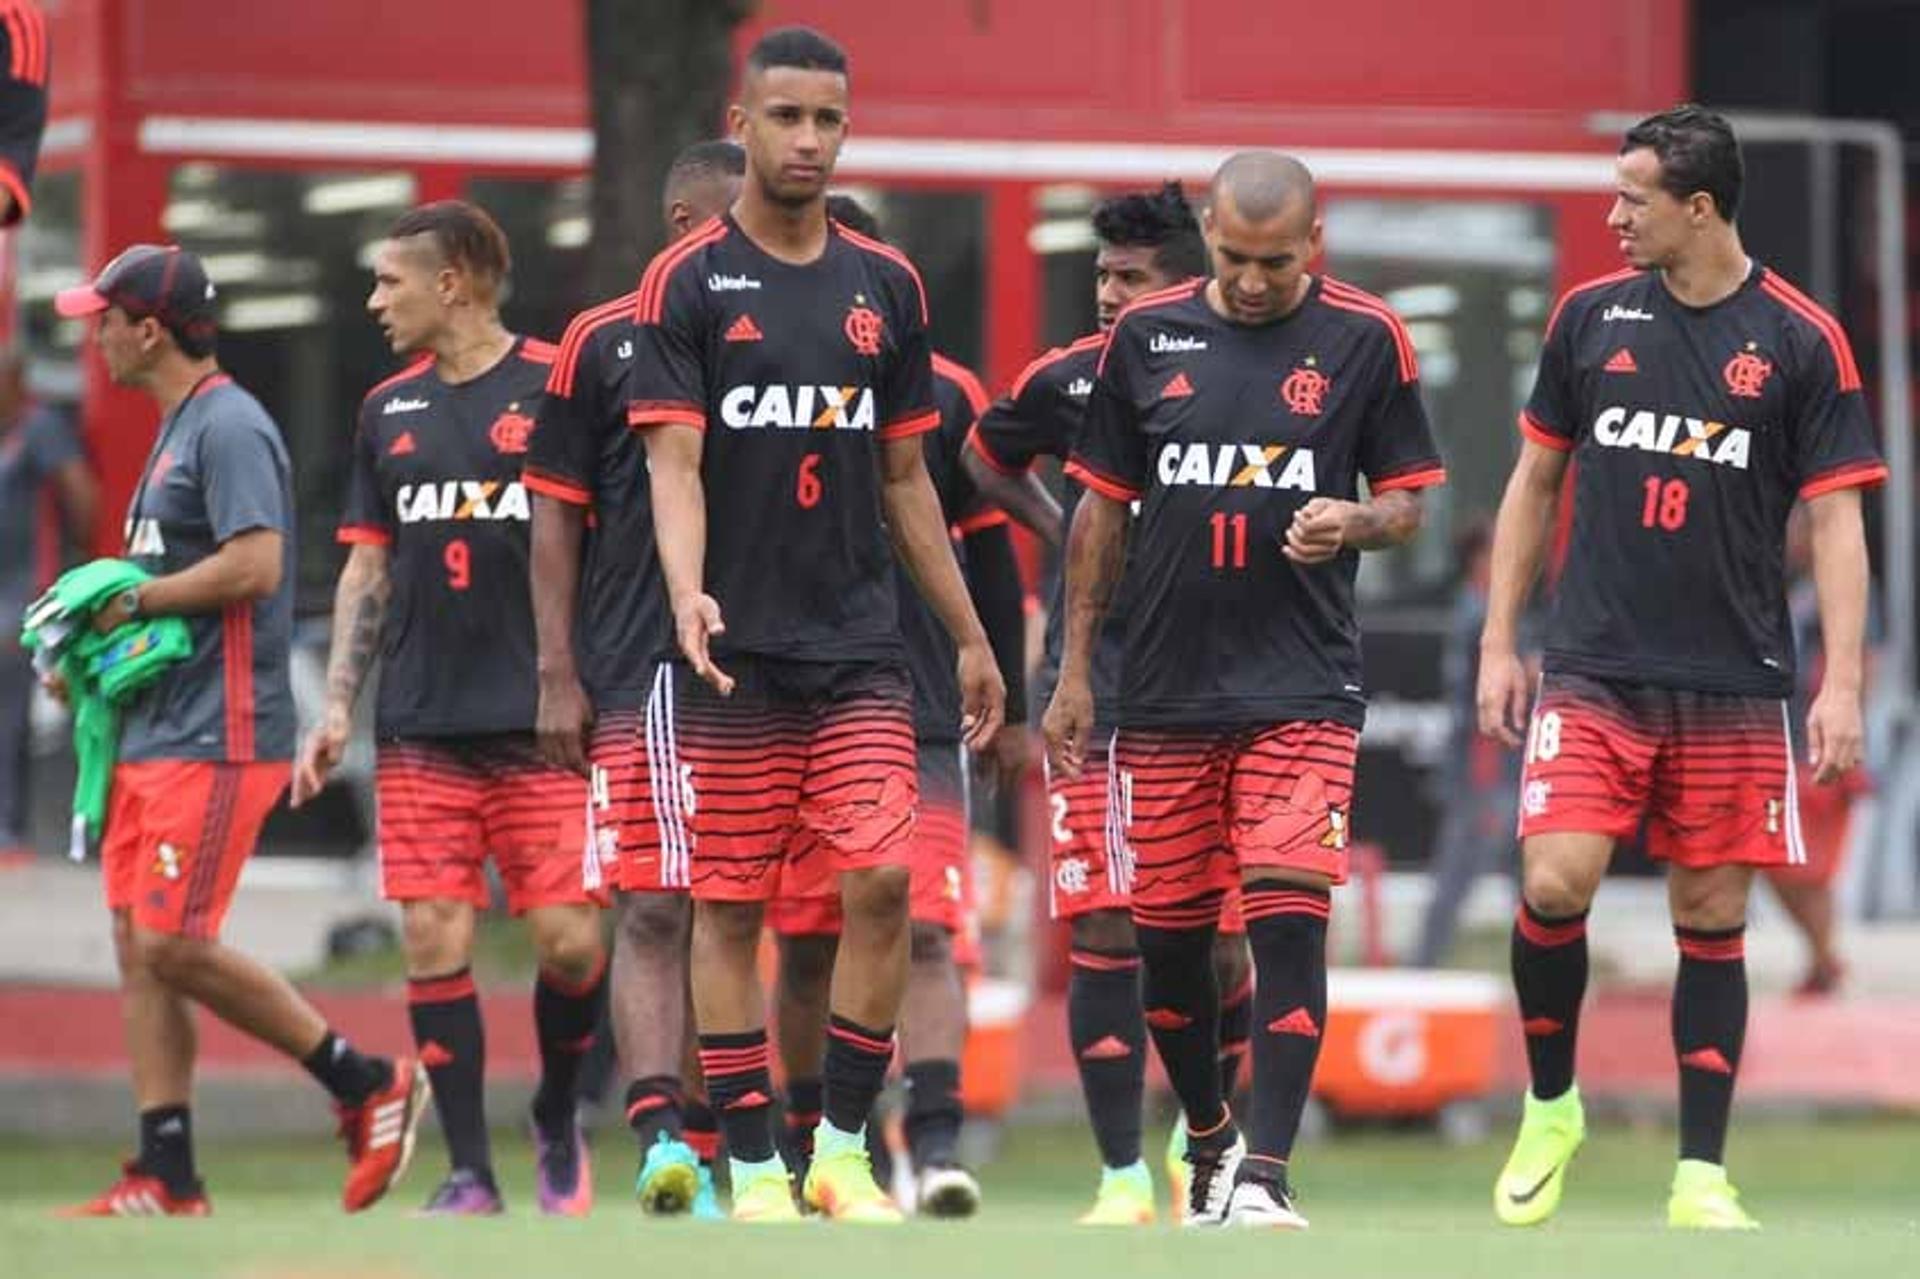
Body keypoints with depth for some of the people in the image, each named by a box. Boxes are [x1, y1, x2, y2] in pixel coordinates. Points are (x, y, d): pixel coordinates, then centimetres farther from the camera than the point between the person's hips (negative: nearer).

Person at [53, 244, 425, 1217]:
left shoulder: (229, 426, -12)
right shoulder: (177, 427, 19)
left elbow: (255, 562, -23)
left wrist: (134, 599, -14)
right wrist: (97, 643, 11)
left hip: (217, 736, -10)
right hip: (154, 732, 10)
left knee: (172, 945, -14)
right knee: (138, 948, 5)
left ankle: (366, 1085, -1)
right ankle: (167, 1180, 6)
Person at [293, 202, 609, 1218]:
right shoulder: (389, 411, 14)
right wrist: (338, 709, 9)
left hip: (542, 721, -4)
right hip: (421, 730, 4)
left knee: (567, 941, -7)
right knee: (434, 940, -3)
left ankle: (558, 1121, 19)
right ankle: (469, 1172, 3)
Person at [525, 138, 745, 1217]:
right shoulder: (602, 346, 2)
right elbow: (559, 520, 3)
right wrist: (558, 676, -3)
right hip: (638, 674, -3)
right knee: (653, 913, -10)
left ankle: (703, 1140, 12)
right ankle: (661, 1137, -19)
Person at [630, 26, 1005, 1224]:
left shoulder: (887, 286, 10)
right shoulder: (687, 283, -2)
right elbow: (675, 461, -10)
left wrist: (970, 636, 14)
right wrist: (687, 592, -28)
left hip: (862, 651, 3)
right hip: (735, 653, -3)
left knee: (880, 882, -9)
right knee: (728, 907, 0)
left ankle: (845, 1147, 3)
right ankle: (755, 1171, 6)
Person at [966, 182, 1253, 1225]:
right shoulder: (1068, 380, 2)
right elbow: (986, 459, 22)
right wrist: (1064, 534, 8)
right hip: (1098, 692, 0)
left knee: (1218, 940, 0)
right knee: (1106, 934, -6)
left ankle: (1202, 1142, 24)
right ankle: (1123, 1179, -1)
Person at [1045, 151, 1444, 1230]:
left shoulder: (1366, 338, -1)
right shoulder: (1148, 335, 5)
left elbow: (1409, 501, 5)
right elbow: (1103, 507, 12)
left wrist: (1354, 522, -18)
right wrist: (1075, 672, 10)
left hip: (1305, 685, -3)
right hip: (1165, 687, 3)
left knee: (1289, 917, -15)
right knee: (1168, 931, 8)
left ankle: (1262, 1174, -16)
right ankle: (1209, 1138, 29)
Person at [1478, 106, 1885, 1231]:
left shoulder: (1801, 339, -3)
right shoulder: (1591, 317, 4)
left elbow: (1837, 519, -3)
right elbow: (1536, 481, 13)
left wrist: (1842, 684, -12)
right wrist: (1499, 643, 9)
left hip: (1733, 686, -1)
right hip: (1594, 673, 1)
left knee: (1714, 920, 2)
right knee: (1554, 885, -14)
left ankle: (1702, 1176, 10)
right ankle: (1551, 1107, 10)